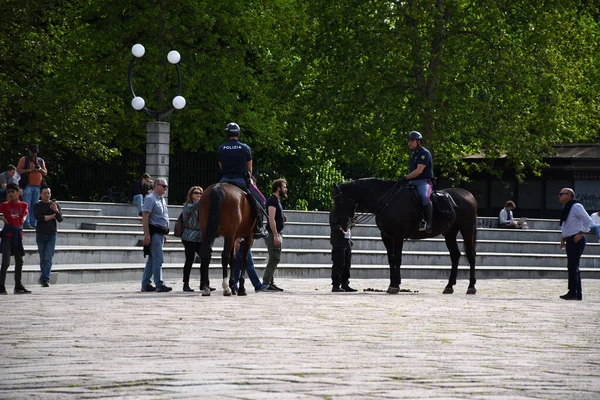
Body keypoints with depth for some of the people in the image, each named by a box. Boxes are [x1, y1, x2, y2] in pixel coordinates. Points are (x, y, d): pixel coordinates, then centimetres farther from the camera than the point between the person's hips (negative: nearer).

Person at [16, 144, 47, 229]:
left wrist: (40, 169, 0)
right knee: (27, 205, -10)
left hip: (37, 186, 5)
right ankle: (26, 223, -12)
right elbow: (18, 170, -1)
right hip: (27, 186, -5)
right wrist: (29, 170, -12)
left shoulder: (41, 161, 20)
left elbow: (45, 173, 21)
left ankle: (33, 223, 7)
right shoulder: (24, 159, 7)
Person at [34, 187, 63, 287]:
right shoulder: (37, 205, 4)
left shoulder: (55, 205, 8)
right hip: (41, 234, 0)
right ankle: (44, 278, 19)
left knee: (48, 258, -11)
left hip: (52, 235, 0)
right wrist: (52, 216, -4)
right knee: (43, 258, 6)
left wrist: (56, 210, -19)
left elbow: (60, 219, 0)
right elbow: (38, 217, -11)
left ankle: (45, 279, -15)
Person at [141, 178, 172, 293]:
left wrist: (164, 234, 25)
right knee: (158, 259, -12)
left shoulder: (162, 199, 18)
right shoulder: (150, 199, -10)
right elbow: (145, 217, -16)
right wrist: (147, 234, -22)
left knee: (152, 260, 11)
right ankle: (159, 285, -12)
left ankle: (146, 284, 16)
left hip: (160, 233, 9)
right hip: (154, 232, -9)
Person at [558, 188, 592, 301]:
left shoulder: (576, 206, -13)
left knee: (573, 266, -11)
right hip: (570, 240, 10)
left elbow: (588, 220, -18)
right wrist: (564, 238, 17)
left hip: (576, 240, -10)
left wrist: (581, 233, -19)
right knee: (573, 266, 11)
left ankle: (573, 293, -10)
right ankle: (577, 294, 15)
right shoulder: (566, 207, 16)